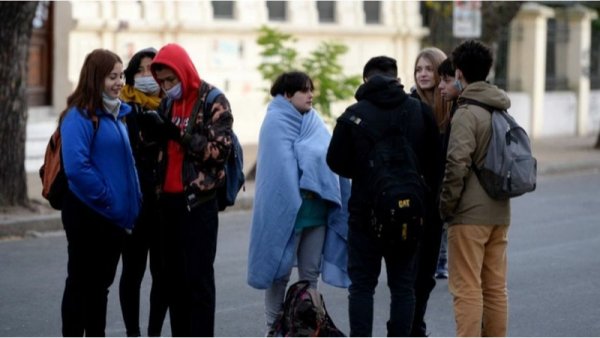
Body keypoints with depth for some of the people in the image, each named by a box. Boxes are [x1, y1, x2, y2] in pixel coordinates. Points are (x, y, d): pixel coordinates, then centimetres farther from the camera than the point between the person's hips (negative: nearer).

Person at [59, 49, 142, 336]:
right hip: (87, 215, -8)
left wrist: (130, 204, 6)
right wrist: (107, 199, -17)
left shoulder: (118, 114, 12)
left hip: (114, 217, 8)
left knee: (101, 283, 16)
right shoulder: (79, 116, -14)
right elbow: (76, 167, -24)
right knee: (80, 283, 0)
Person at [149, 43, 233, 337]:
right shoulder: (167, 103, 14)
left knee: (198, 277, -7)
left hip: (198, 200, -7)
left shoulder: (213, 102, -6)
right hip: (169, 199, 7)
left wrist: (179, 135, -22)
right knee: (173, 276, 9)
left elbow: (220, 148, -14)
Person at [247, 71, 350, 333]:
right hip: (287, 209, -7)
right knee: (280, 272, 1)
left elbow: (330, 156, 10)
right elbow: (282, 165, -14)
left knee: (310, 272, 10)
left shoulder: (314, 122, 14)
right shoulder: (276, 123, -6)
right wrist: (301, 192, -20)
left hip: (317, 207, 7)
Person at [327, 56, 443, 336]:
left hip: (365, 212, -1)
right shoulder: (420, 111, -1)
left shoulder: (353, 114, -6)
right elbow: (436, 162, 0)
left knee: (362, 285, 7)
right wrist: (427, 199, 11)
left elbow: (336, 162, -3)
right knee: (403, 286, 9)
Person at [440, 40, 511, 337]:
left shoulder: (466, 114, -13)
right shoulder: (502, 111, 12)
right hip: (499, 212, 8)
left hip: (470, 215, -8)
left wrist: (446, 206, -10)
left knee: (467, 289, -5)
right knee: (496, 288, 12)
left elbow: (456, 165, -20)